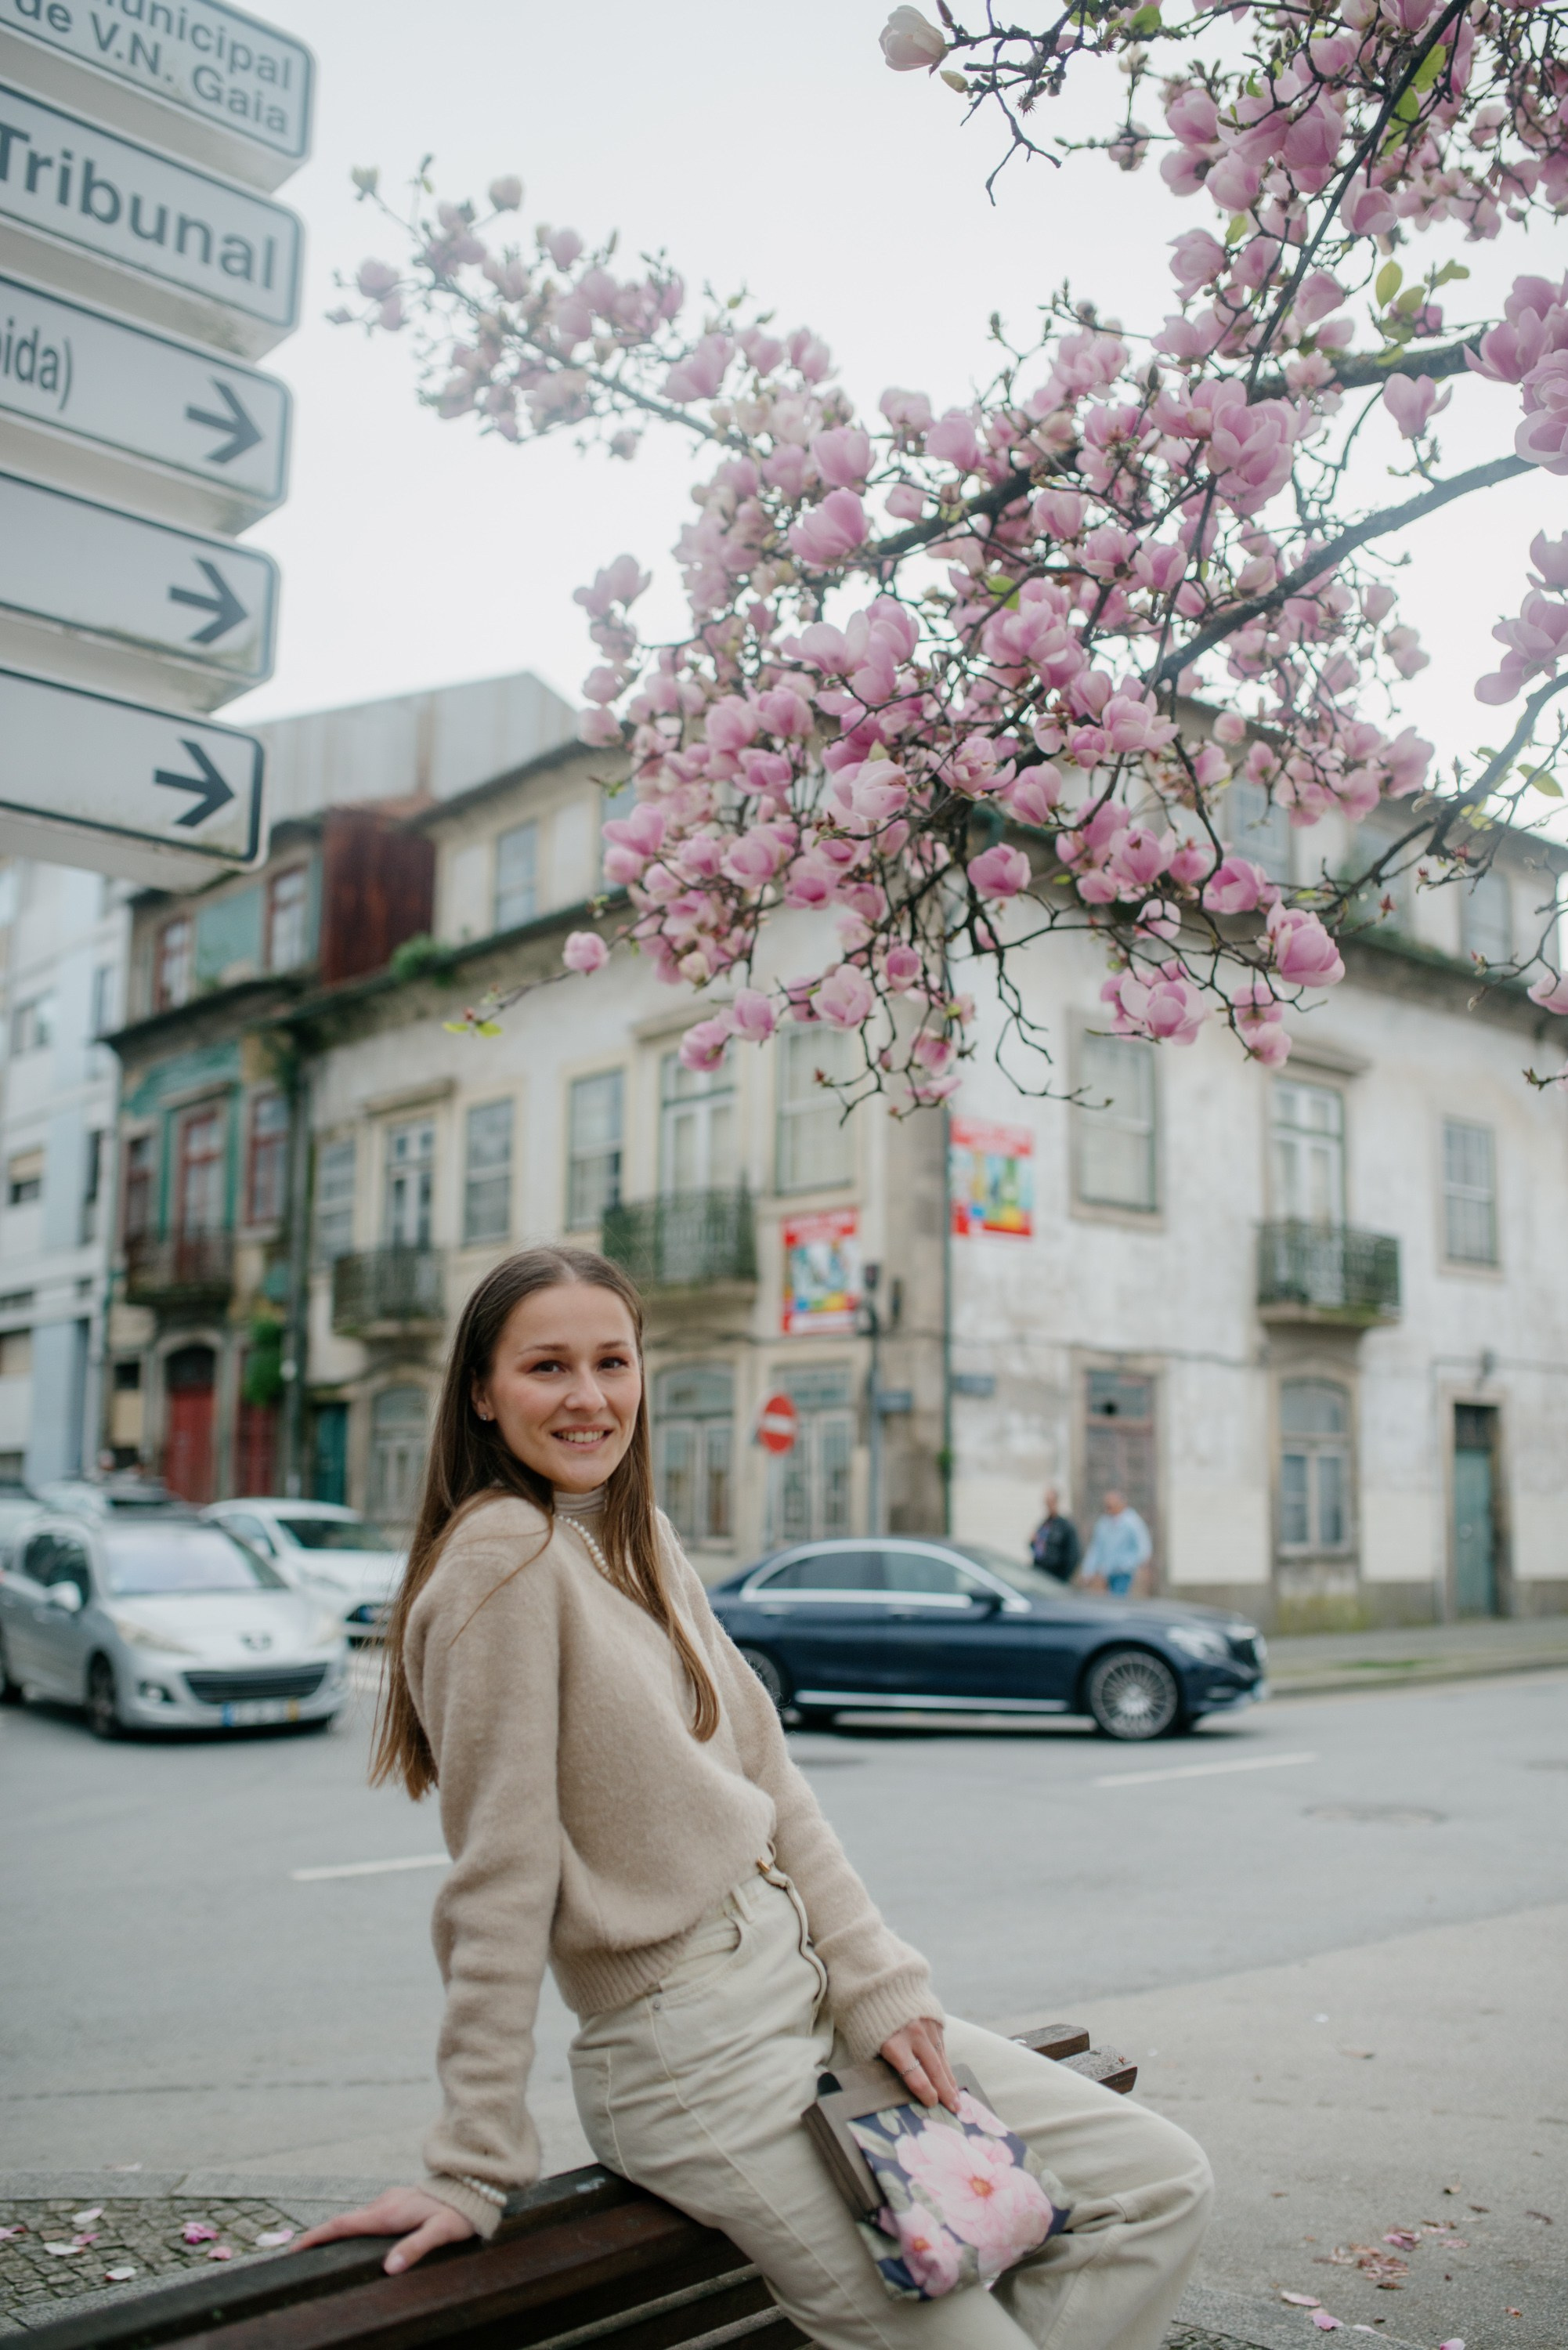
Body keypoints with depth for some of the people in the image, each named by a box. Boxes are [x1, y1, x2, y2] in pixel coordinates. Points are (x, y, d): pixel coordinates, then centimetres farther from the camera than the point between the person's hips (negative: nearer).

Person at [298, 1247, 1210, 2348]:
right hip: (691, 2047, -8)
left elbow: (767, 1779, 8)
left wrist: (878, 1985, 0)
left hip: (804, 1993, 8)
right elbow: (500, 1880, -18)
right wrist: (472, 2171, -14)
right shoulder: (504, 1557, -17)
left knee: (1164, 2184, 8)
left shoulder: (642, 1537, 9)